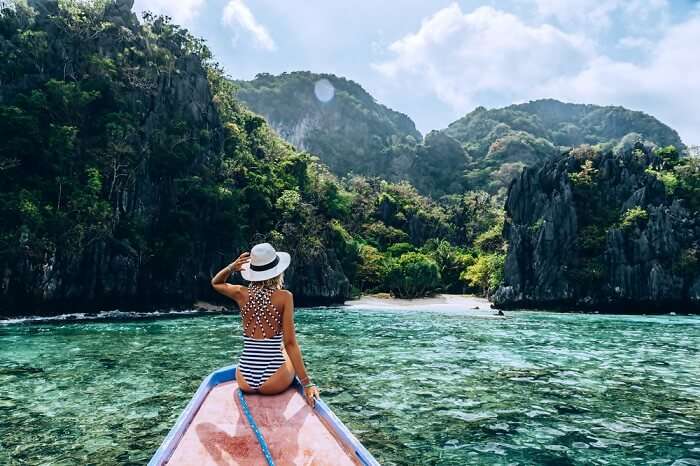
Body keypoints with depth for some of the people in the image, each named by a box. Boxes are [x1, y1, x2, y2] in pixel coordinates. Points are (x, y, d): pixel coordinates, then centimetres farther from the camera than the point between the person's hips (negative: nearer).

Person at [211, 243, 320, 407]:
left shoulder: (242, 294, -3)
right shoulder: (284, 296, -12)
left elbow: (216, 283, 19)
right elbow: (290, 343, -14)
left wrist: (231, 267, 0)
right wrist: (307, 383, -11)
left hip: (245, 381, 3)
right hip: (274, 383, -3)